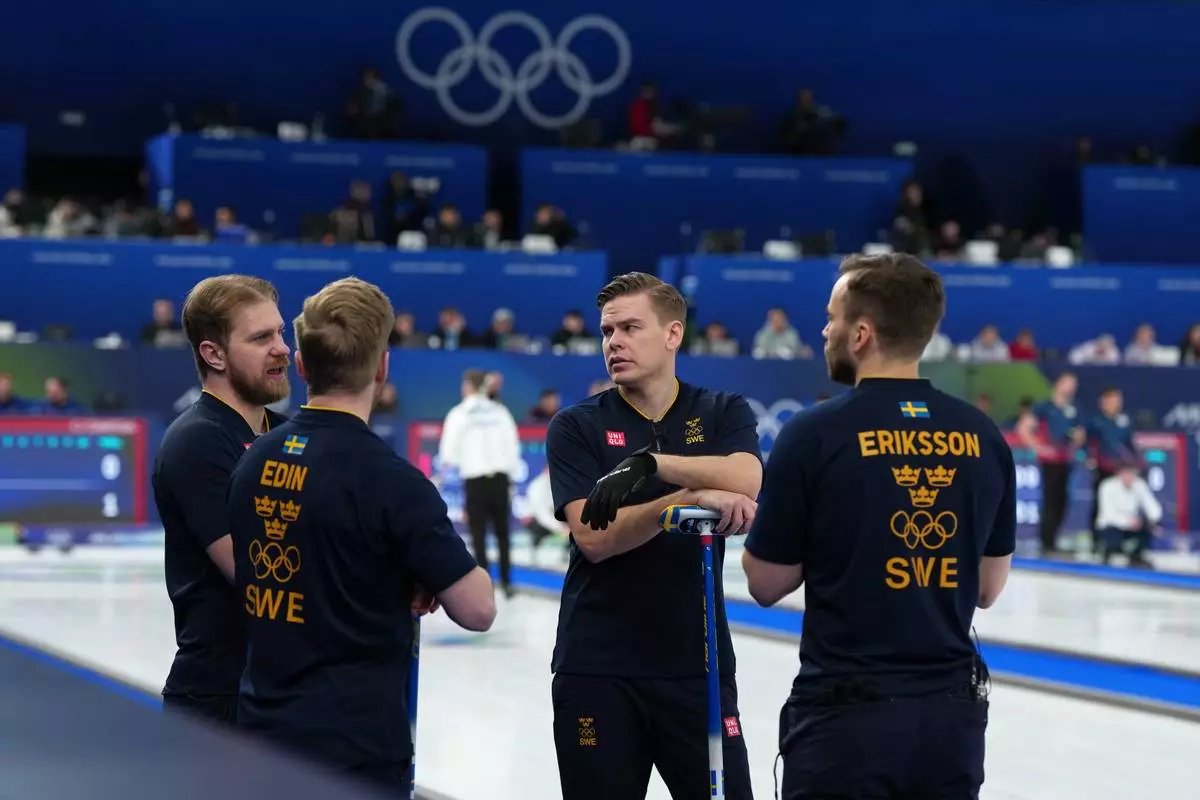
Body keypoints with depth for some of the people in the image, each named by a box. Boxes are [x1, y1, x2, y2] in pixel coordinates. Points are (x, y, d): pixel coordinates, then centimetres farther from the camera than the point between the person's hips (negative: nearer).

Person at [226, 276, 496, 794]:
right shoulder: (388, 479, -16)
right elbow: (476, 610, -12)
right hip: (356, 751, -6)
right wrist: (428, 573, 7)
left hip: (263, 729, 6)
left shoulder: (253, 462, 4)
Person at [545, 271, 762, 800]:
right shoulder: (576, 428, 2)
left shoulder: (724, 414, 5)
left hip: (697, 664, 0)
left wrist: (651, 463, -29)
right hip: (596, 669, 0)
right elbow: (593, 537, -12)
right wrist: (690, 498, -24)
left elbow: (745, 482, -17)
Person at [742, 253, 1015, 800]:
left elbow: (766, 583, -2)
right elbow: (987, 588, 10)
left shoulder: (816, 434, -11)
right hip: (951, 713, 4)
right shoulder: (983, 436, 2)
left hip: (846, 715, -4)